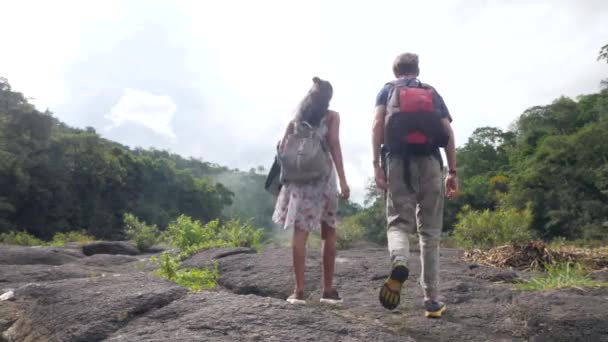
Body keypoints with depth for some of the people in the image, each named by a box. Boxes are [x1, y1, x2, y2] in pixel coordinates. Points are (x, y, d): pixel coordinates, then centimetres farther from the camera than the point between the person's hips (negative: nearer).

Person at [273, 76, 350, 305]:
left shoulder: (296, 118, 15)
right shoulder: (331, 116, 6)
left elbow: (282, 149, 7)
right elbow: (334, 146, -6)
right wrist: (343, 180, -10)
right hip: (322, 176, -2)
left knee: (300, 232, -1)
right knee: (329, 233, 7)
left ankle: (299, 290, -3)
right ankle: (328, 289, 10)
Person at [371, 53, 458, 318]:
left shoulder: (387, 90, 16)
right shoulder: (433, 92, 20)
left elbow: (378, 125, -2)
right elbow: (448, 133, 10)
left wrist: (376, 164, -5)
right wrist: (452, 172, 11)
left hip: (399, 161, -1)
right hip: (430, 162, 1)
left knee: (398, 222, 4)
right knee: (430, 231, 6)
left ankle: (399, 264, -30)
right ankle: (432, 300, 7)